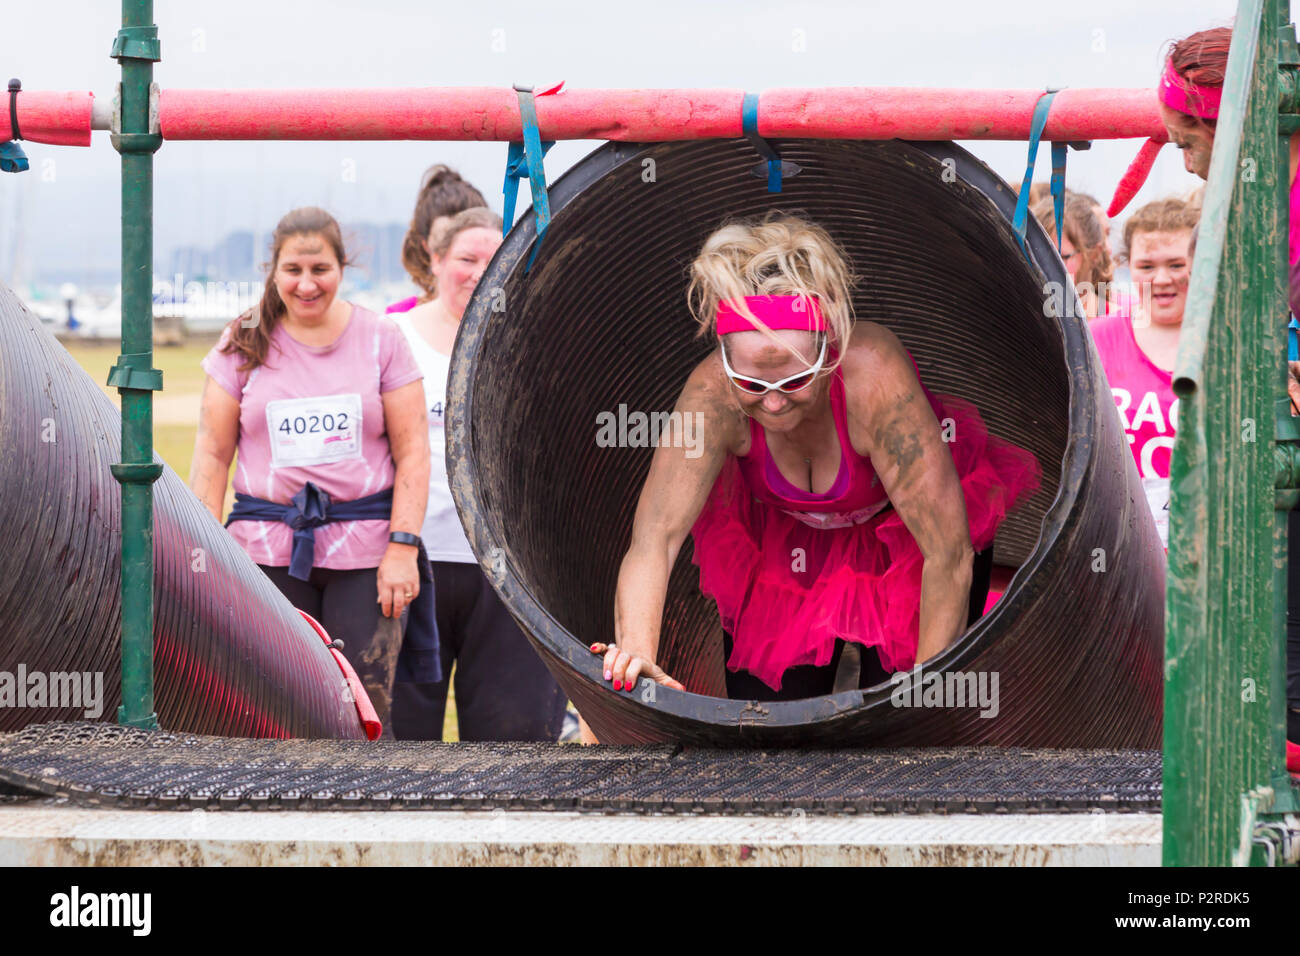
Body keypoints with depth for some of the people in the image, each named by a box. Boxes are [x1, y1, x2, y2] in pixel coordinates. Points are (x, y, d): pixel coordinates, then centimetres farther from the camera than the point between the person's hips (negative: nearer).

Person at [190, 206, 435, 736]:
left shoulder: (381, 339, 5)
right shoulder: (244, 345, 7)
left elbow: (412, 451, 3)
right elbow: (212, 453, 7)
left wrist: (403, 547, -6)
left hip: (364, 550, -1)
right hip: (267, 548, 1)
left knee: (365, 712, -7)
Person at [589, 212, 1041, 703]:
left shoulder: (872, 373, -41)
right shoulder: (714, 394, -34)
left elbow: (949, 553, -37)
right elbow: (655, 534, -39)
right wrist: (636, 649, -58)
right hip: (782, 534, 2)